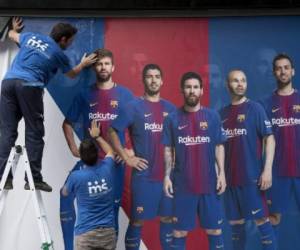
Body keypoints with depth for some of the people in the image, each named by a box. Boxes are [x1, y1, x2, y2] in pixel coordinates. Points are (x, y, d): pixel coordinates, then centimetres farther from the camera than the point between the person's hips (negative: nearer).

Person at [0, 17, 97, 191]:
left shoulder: (31, 36, 21)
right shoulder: (59, 54, 11)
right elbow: (72, 75, 30)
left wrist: (15, 28, 65)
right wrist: (83, 64, 49)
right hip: (29, 86, -5)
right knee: (34, 133, -1)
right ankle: (34, 179, -4)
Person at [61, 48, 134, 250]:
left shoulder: (125, 94, 1)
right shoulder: (85, 95, 4)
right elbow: (67, 123, 10)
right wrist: (73, 148, -1)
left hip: (114, 160, -1)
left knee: (112, 207, 6)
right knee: (66, 194, -15)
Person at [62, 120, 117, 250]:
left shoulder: (76, 176, -11)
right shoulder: (107, 168, -3)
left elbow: (64, 193, 14)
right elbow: (110, 151, 24)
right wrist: (96, 136, 34)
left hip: (85, 233, -3)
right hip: (108, 232, 3)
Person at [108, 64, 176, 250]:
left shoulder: (170, 108, 9)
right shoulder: (134, 107, -4)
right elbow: (112, 132, -4)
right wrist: (126, 158, -9)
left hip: (168, 174, 4)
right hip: (143, 174, -4)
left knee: (168, 218, 11)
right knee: (138, 220, 2)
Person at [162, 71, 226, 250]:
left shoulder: (212, 116, 2)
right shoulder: (173, 118, 1)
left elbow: (219, 146, 5)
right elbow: (168, 150, 4)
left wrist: (222, 173, -4)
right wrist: (167, 176, -3)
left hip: (209, 183, 1)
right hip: (182, 184, 0)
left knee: (214, 228, 8)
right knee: (180, 229, 7)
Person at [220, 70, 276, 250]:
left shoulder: (255, 108, -3)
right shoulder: (223, 113, 10)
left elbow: (270, 139, -7)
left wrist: (267, 169, -15)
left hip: (252, 176, -4)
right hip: (230, 178, 5)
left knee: (261, 220, -3)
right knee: (235, 222, 11)